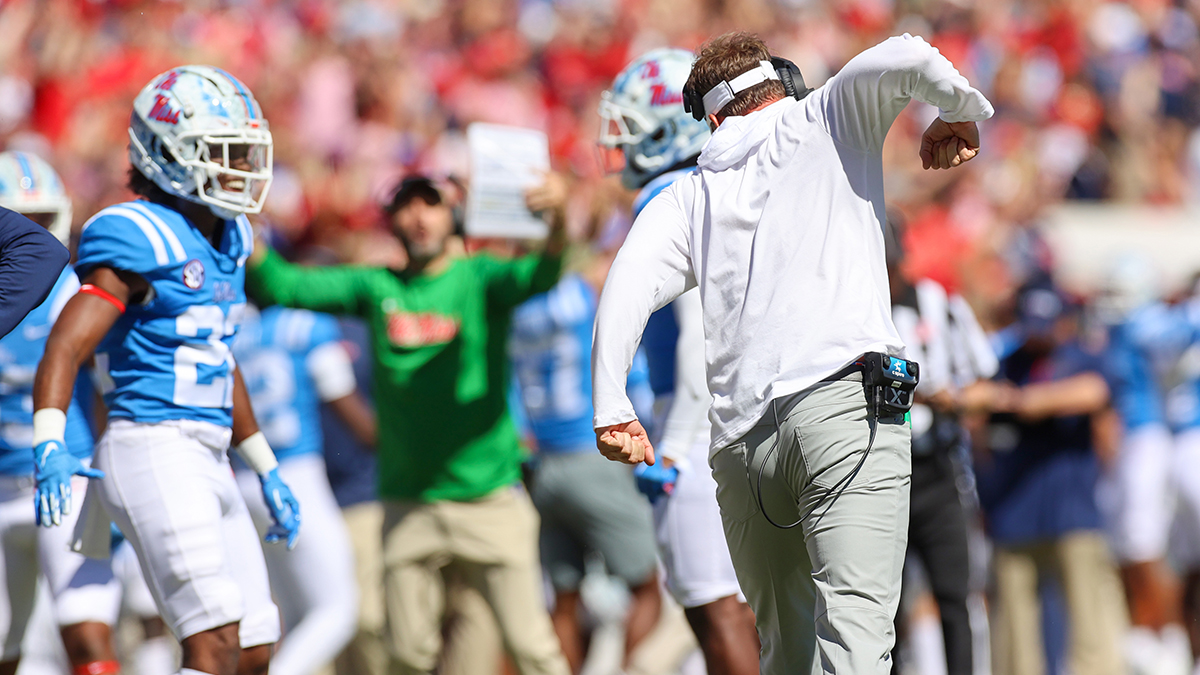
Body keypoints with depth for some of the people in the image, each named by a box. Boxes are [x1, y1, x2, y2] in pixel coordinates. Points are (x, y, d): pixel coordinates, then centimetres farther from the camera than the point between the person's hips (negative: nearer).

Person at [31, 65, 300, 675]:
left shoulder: (226, 238, 15)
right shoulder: (138, 240, -12)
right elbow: (64, 350, -21)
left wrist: (266, 471, 31)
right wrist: (50, 448, -36)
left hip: (207, 461, 9)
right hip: (154, 448, -9)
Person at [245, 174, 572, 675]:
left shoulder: (480, 280, -2)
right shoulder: (375, 288, 6)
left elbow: (538, 277, -22)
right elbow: (281, 287, 2)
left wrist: (559, 223, -44)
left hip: (488, 497, -2)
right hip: (408, 504, 3)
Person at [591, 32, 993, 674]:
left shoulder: (689, 194, 22)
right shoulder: (825, 121, 16)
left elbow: (629, 281, 6)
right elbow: (905, 60, -1)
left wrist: (610, 407, 2)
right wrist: (960, 110, 18)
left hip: (740, 437, 4)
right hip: (847, 401, -4)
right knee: (855, 623, -18)